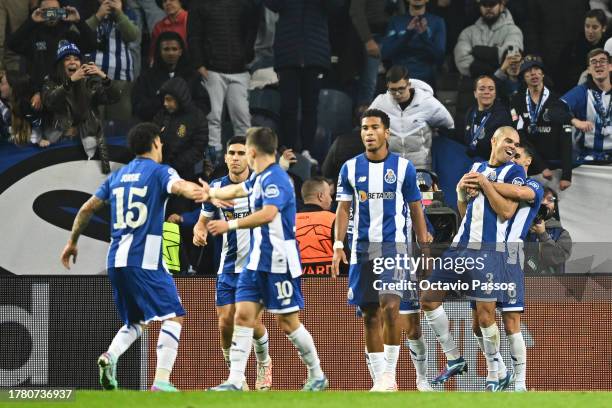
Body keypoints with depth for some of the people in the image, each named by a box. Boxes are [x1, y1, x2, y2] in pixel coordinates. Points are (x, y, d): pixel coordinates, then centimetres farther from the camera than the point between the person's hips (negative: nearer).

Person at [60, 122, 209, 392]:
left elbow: (87, 208, 20)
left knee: (135, 322, 19)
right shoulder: (159, 171, -1)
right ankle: (161, 381, -19)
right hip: (145, 259, -7)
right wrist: (197, 192, -44)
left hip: (116, 259, 7)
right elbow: (177, 186, -24)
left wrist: (72, 242, 32)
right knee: (173, 316, -3)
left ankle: (110, 356, -11)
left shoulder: (118, 176, 18)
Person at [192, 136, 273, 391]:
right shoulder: (216, 188, 2)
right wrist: (199, 232, -11)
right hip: (229, 266, 3)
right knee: (225, 323, -5)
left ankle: (263, 363, 20)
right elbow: (203, 220, 12)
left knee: (252, 322, -10)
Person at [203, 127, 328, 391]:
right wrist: (212, 193, 50)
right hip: (257, 261, 9)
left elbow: (268, 213, -34)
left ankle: (317, 376, 15)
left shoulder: (275, 179, -17)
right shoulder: (259, 179, 13)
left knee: (287, 322, -1)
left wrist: (230, 225, -34)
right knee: (242, 316, -2)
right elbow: (237, 190, 36)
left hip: (279, 263, -9)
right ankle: (235, 381, -6)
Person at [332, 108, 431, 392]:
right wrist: (338, 245, -2)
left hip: (394, 244, -3)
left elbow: (416, 210, 5)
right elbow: (343, 209, 8)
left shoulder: (403, 167, 0)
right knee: (370, 315, 4)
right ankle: (379, 379, 10)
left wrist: (425, 249, 2)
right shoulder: (351, 168, 7)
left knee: (390, 306, -20)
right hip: (362, 248, 3)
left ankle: (390, 374, -14)